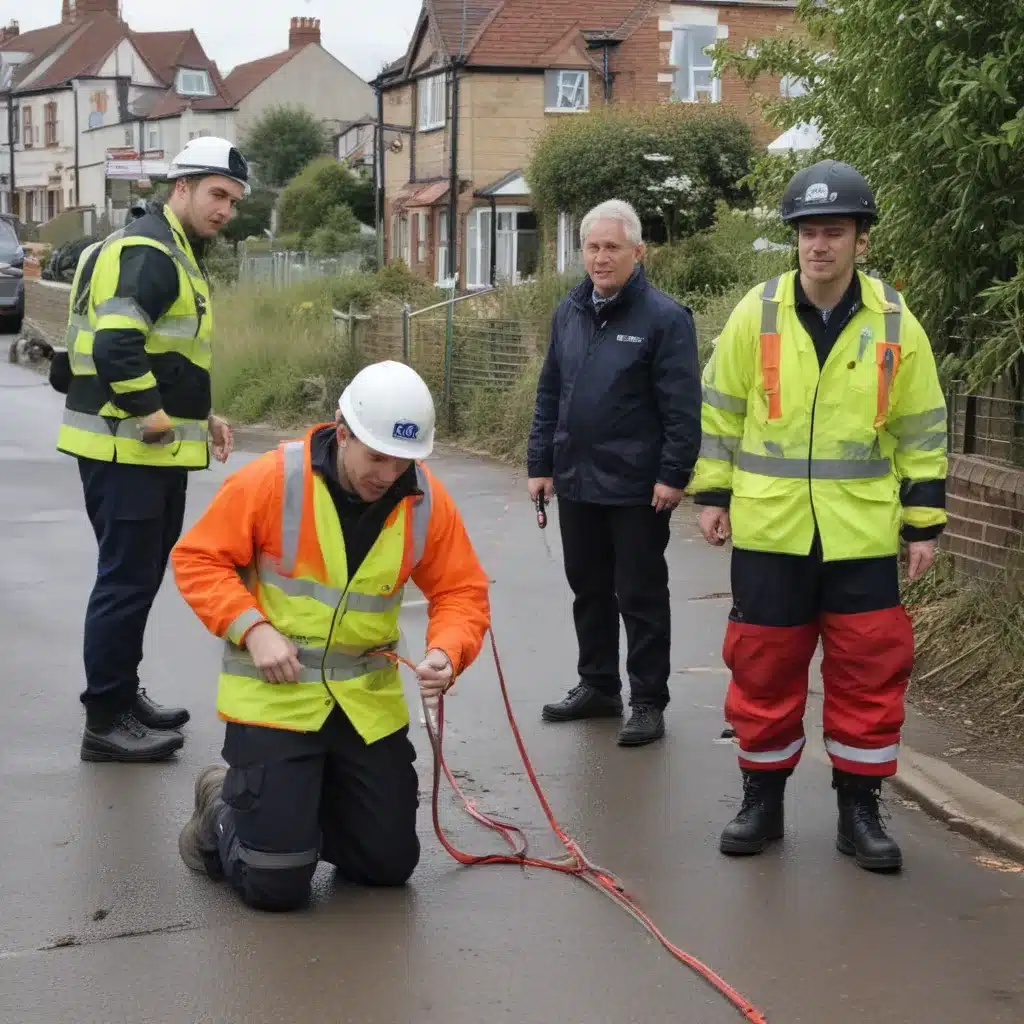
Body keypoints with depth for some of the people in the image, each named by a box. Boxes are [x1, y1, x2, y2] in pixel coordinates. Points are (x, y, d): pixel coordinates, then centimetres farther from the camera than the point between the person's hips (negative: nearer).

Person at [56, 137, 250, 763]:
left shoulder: (178, 255, 18)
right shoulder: (146, 252, -16)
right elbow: (115, 348, -28)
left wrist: (201, 418, 16)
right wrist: (155, 418, -20)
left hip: (157, 452, 11)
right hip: (126, 450, -11)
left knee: (140, 578, 18)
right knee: (127, 581, -5)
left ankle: (123, 697, 31)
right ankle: (105, 722, 4)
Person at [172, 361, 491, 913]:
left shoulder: (428, 501, -7)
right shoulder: (271, 480, -17)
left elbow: (462, 593, 0)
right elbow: (197, 559, -9)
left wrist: (447, 651, -21)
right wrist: (252, 628, -21)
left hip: (369, 702, 4)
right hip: (274, 695, -4)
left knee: (389, 864, 12)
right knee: (276, 884, -6)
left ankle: (301, 806, 38)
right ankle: (223, 812, 26)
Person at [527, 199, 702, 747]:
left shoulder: (664, 317, -11)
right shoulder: (569, 313, 9)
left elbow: (683, 407, -14)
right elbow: (549, 394, 14)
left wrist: (673, 476, -17)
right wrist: (540, 464, 11)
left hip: (636, 489, -6)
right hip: (575, 482, 6)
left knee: (641, 598, 3)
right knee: (588, 590, 16)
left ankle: (648, 702, 12)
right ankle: (597, 686, 30)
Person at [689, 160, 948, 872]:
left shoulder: (895, 323, -2)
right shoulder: (756, 313, -2)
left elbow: (922, 431, 4)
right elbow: (721, 409, 7)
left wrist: (925, 524, 3)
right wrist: (713, 494, 5)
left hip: (862, 535, 0)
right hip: (769, 530, 0)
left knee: (870, 670, 3)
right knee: (764, 667, 7)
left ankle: (859, 808, 18)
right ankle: (762, 799, 23)